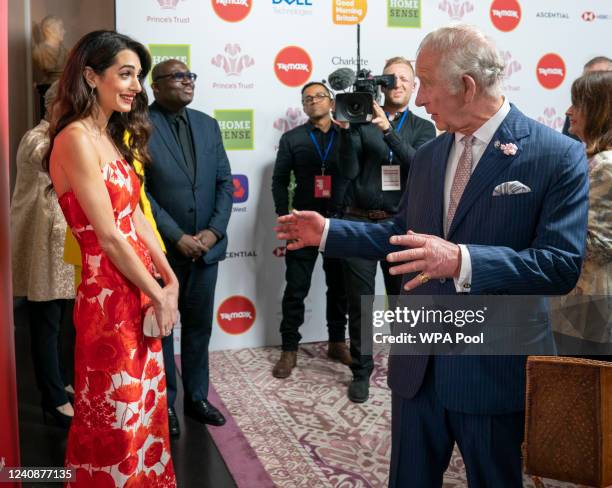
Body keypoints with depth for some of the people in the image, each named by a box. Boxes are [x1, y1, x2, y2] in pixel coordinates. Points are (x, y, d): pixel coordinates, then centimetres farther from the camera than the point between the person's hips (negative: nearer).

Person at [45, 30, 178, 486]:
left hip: (141, 291, 9)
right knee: (116, 418, 7)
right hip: (110, 297, -9)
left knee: (144, 408, 19)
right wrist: (159, 295, -11)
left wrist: (170, 280, 2)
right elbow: (108, 234, -19)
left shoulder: (112, 137, 12)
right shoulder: (76, 138, -17)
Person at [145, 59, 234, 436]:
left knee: (199, 325, 14)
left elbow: (225, 182, 7)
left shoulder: (208, 125, 10)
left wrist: (214, 230, -7)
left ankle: (197, 397, 28)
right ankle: (164, 404, 23)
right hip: (161, 247, -5)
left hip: (206, 245, 5)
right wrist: (178, 237, -16)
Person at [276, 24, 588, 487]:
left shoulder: (559, 156, -13)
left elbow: (561, 264, -21)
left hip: (495, 369, -5)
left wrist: (462, 261, -33)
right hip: (417, 364, 6)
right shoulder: (428, 156, 7)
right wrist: (327, 232, 11)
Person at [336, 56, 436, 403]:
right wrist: (348, 129, -16)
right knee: (360, 303, 5)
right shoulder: (362, 121, 5)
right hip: (360, 221, 0)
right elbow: (349, 171, -5)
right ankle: (361, 372, 18)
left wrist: (387, 130, -20)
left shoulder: (423, 128, 9)